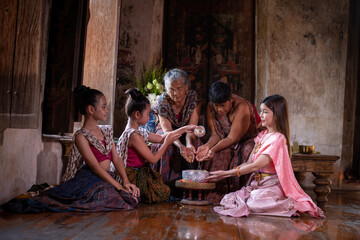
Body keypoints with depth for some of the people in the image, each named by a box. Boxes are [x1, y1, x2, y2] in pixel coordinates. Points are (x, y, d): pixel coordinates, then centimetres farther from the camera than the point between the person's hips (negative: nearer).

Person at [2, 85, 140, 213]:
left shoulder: (107, 131, 16)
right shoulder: (81, 136, -8)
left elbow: (116, 159, 9)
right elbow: (95, 167, -15)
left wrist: (126, 181, -7)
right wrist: (119, 186, -20)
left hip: (107, 178, 8)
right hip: (90, 179, -7)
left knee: (133, 196, -19)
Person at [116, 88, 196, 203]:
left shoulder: (139, 132, 9)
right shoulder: (134, 135, -22)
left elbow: (160, 137, 17)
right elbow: (153, 159, -19)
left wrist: (184, 129, 18)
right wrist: (167, 143, -6)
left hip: (141, 174, 10)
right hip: (134, 177, -10)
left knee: (166, 188, 0)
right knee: (165, 192, -13)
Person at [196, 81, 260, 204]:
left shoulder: (242, 107, -27)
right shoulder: (211, 108, -9)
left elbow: (232, 138, -27)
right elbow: (215, 134, -7)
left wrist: (214, 149, -41)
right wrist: (207, 146, -28)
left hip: (248, 140, -4)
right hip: (225, 142, 5)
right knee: (217, 157, -25)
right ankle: (213, 195, -14)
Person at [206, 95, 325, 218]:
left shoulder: (278, 139, -15)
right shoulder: (262, 135, 13)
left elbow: (256, 166, -19)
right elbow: (249, 162, 9)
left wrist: (226, 173, -16)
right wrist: (225, 175, -1)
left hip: (271, 186, -8)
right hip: (256, 184, 8)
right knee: (228, 199, -10)